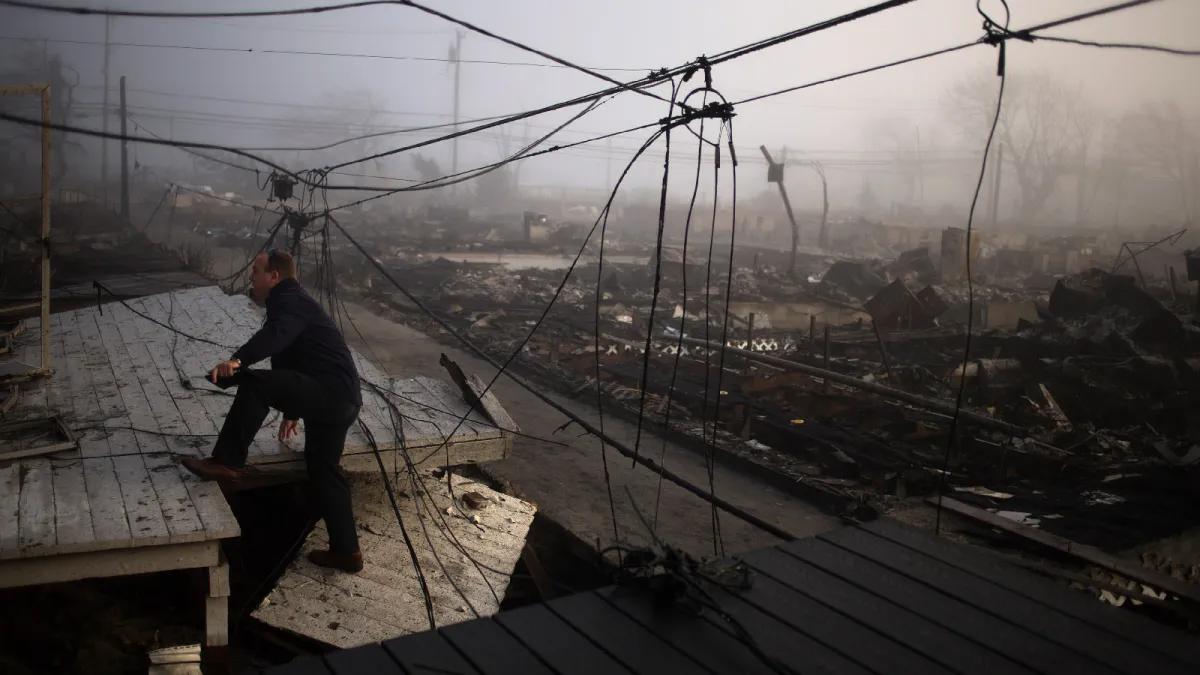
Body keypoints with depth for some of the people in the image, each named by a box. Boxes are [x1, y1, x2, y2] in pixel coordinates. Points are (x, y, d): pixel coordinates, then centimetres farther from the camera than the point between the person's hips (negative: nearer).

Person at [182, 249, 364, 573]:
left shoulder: (290, 300, -7)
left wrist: (236, 360, -48)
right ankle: (346, 551, 20)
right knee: (323, 469, 15)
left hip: (329, 391, -11)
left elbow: (274, 335, -31)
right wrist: (292, 410, 43)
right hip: (339, 397, 11)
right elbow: (292, 357, 36)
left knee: (254, 382, -20)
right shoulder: (292, 301, 27)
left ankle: (228, 463, -13)